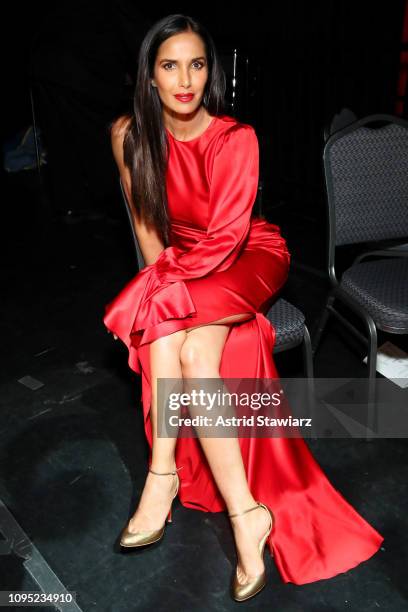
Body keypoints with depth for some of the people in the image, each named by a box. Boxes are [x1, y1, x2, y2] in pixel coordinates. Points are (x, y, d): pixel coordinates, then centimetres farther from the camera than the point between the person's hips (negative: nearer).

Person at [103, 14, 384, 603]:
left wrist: (161, 286, -23)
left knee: (185, 346, -32)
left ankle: (163, 475, -18)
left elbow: (226, 238, -22)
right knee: (190, 350, -28)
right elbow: (145, 221, 1)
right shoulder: (130, 134, -7)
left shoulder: (235, 138, -20)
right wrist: (161, 280, -10)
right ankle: (246, 514, -22)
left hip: (250, 258, -3)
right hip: (184, 264, 3)